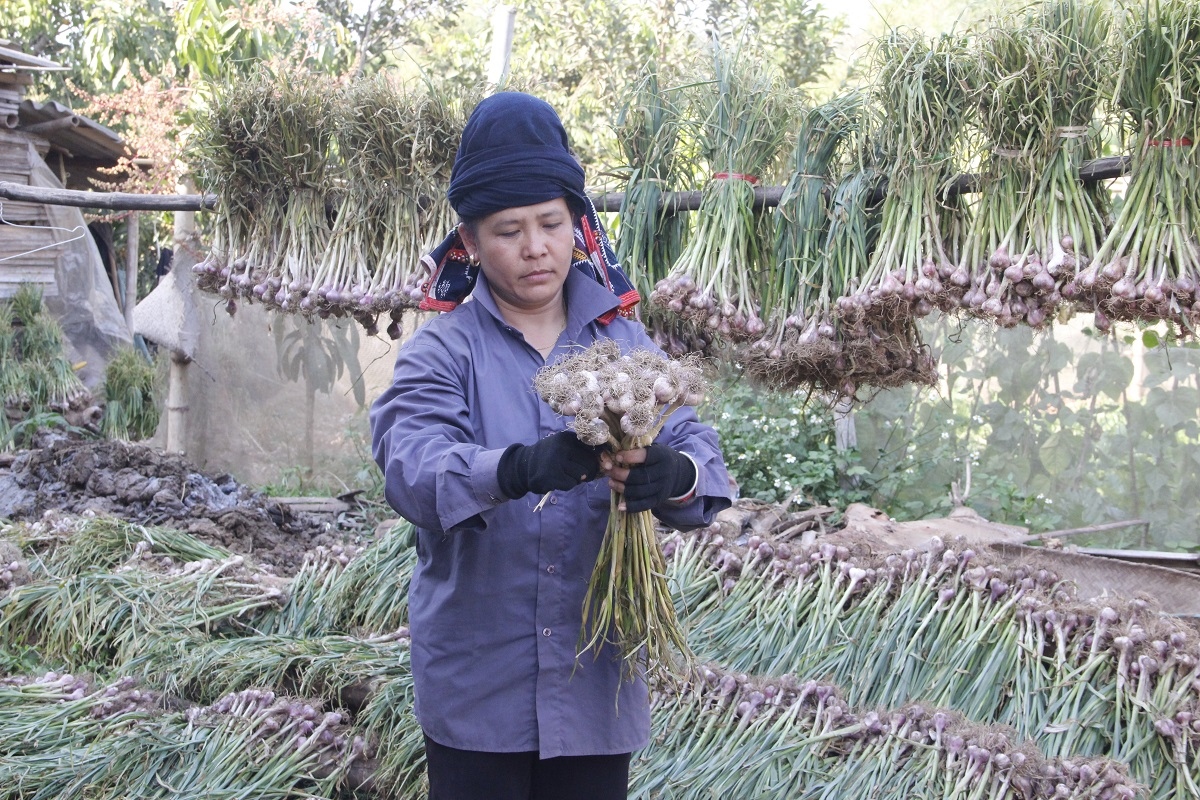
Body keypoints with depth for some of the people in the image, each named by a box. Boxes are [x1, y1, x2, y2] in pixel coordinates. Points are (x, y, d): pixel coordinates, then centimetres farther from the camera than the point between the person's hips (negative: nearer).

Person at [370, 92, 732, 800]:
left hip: (600, 687, 2)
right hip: (479, 689, -2)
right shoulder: (442, 350, -4)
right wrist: (520, 468, -41)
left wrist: (674, 476, -31)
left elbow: (702, 456, -7)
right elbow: (412, 471, -22)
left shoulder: (625, 342, 4)